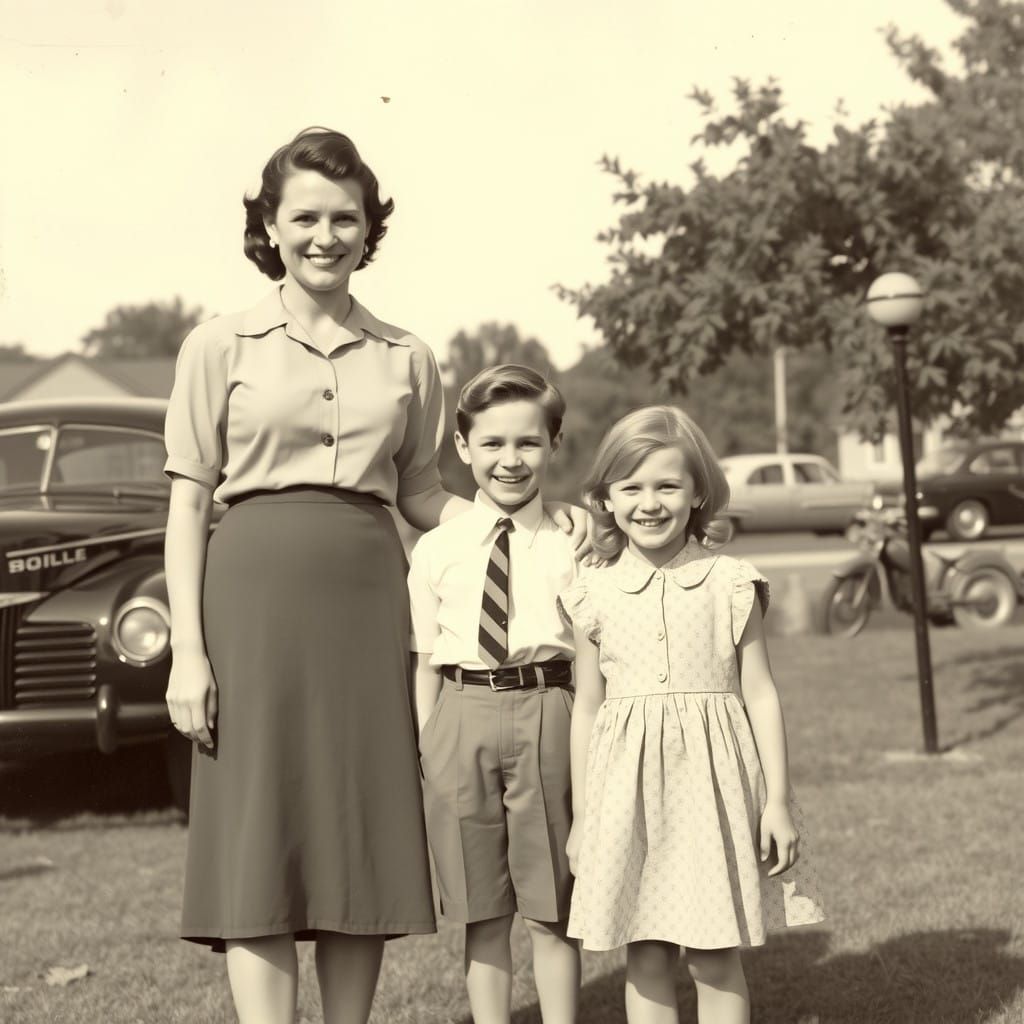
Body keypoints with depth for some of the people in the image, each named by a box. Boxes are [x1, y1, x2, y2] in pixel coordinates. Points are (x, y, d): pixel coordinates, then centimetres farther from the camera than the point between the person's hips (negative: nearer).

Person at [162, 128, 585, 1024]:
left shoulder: (406, 358, 10)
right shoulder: (222, 346, 3)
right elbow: (188, 504, 1)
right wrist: (188, 650, -7)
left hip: (367, 602, 3)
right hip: (254, 591, -3)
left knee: (366, 841, 4)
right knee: (259, 847, -4)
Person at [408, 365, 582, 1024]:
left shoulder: (572, 549, 1)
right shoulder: (436, 551, 6)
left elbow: (588, 665, 1)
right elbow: (426, 663, 9)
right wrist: (425, 749, 3)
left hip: (545, 721, -2)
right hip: (462, 720, 2)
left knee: (551, 910, 4)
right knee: (483, 913, 9)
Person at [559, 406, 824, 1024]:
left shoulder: (729, 585, 0)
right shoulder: (597, 595, 5)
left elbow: (760, 693, 2)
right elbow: (588, 707, 10)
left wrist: (777, 800, -2)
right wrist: (581, 817, 11)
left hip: (712, 784, -1)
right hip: (628, 790, 2)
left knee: (717, 958, 3)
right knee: (646, 958, 6)